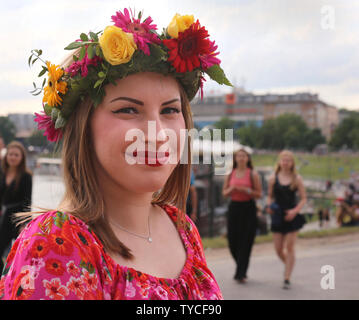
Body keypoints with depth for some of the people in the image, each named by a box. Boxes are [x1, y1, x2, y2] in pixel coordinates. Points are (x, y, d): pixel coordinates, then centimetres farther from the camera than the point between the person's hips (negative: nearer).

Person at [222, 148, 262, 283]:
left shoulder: (253, 174, 0)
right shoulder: (230, 175, 10)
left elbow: (259, 194, -2)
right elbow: (224, 193, 12)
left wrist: (246, 190, -16)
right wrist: (231, 189, -8)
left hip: (248, 208, -3)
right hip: (234, 208, 3)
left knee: (245, 242, -7)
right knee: (232, 240, 2)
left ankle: (241, 273, -2)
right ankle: (241, 269, 25)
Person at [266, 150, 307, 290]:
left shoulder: (297, 179, -1)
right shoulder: (273, 179, 2)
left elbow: (304, 198, 1)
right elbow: (270, 196, 12)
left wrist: (295, 211, -14)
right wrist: (269, 206, -9)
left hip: (292, 216, -2)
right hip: (278, 216, 2)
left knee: (290, 247, -3)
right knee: (278, 249, 3)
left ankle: (287, 279, 3)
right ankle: (289, 266, 35)